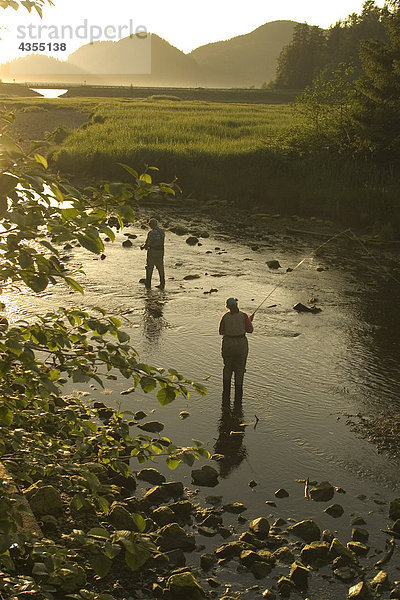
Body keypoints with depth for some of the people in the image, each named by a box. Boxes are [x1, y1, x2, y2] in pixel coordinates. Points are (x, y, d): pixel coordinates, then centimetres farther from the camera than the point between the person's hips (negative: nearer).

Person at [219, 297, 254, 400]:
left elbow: (221, 332, 4)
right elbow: (249, 330, -5)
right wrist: (250, 321, 13)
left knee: (227, 368, 18)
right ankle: (238, 395, 12)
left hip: (228, 344, 1)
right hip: (241, 343, -1)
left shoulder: (225, 317, -5)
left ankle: (226, 393, 19)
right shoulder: (243, 316, -8)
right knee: (239, 369, 10)